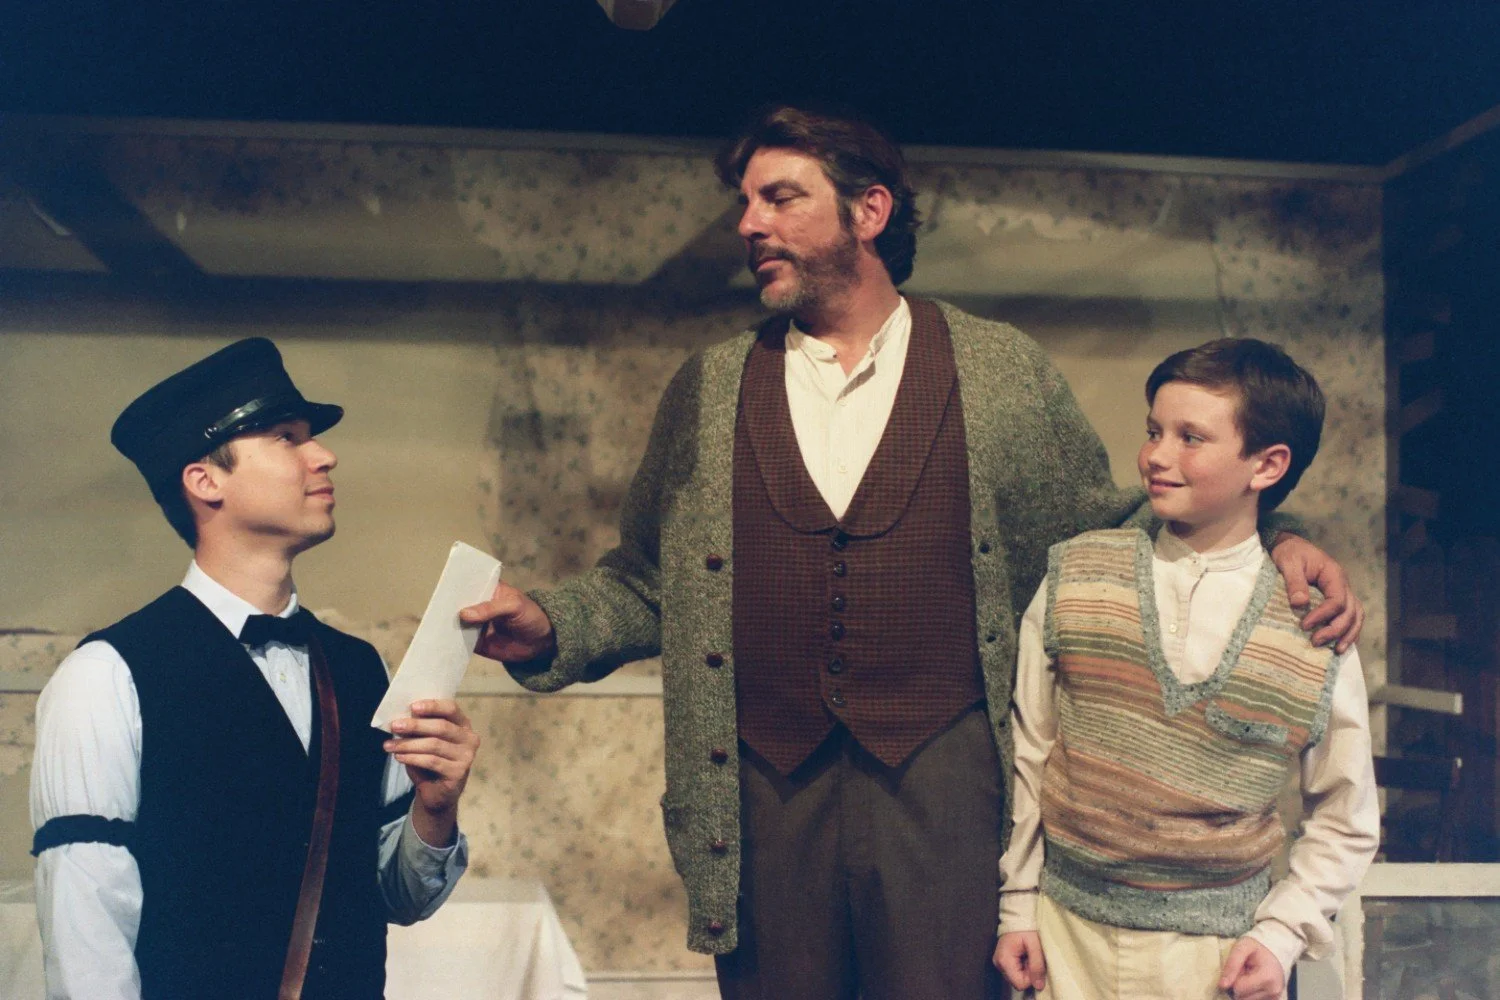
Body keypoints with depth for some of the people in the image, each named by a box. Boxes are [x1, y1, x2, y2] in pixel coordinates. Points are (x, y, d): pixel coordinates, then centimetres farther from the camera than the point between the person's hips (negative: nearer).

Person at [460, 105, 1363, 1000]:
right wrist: (551, 628, -5)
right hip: (763, 787, 2)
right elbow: (647, 581, 12)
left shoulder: (1004, 371, 3)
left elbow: (1102, 527, 11)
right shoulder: (707, 390, 8)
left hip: (942, 774, -1)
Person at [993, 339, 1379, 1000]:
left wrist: (1282, 933, -6)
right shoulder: (1075, 577, -4)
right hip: (1069, 931, 1)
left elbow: (1346, 824, 3)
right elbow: (1031, 753, 1)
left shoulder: (1314, 632, -6)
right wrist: (1018, 906, 3)